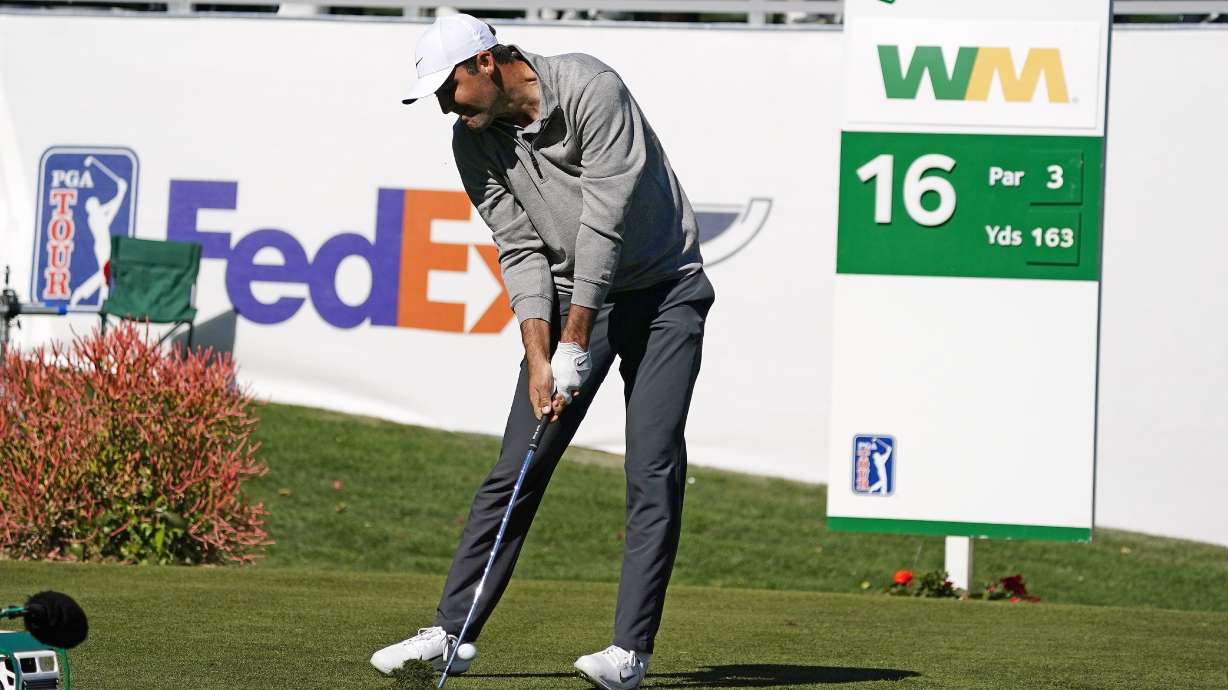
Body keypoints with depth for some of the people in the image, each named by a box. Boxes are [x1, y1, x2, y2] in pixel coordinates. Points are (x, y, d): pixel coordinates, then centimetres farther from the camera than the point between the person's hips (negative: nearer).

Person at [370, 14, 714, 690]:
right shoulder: (474, 140, -4)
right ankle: (451, 632, 3)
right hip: (569, 294, 5)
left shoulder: (591, 89, -22)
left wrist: (576, 344, -23)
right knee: (516, 470, -1)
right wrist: (538, 360, -16)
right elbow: (520, 249, -5)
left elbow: (604, 221, -24)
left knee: (653, 469, -11)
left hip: (663, 287, -5)